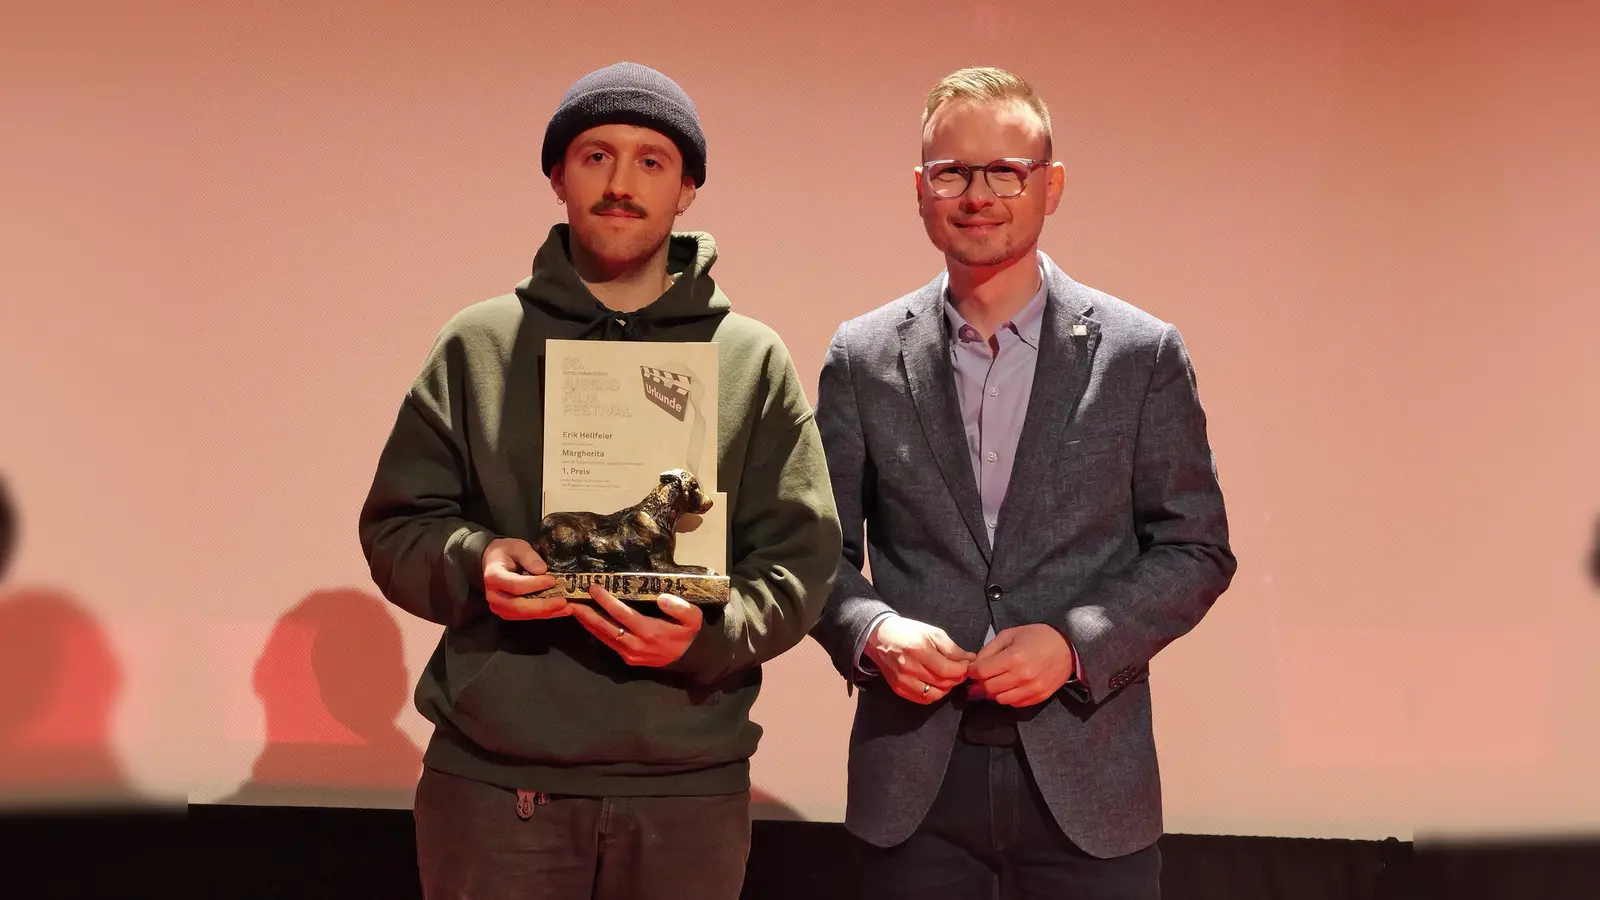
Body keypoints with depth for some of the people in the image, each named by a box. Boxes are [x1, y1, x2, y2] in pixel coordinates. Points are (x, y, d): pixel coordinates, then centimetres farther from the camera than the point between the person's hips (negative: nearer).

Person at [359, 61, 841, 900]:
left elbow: (800, 558, 2)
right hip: (491, 784, 0)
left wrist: (710, 634, -17)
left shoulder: (754, 362, 6)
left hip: (689, 790, 0)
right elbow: (394, 526, 8)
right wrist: (473, 563, -14)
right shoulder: (476, 345, 7)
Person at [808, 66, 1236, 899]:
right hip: (912, 781, 1)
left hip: (1086, 777, -1)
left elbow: (1197, 550, 2)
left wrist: (1076, 643, -12)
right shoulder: (862, 359, 4)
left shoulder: (1142, 353, 1)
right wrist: (873, 631, -12)